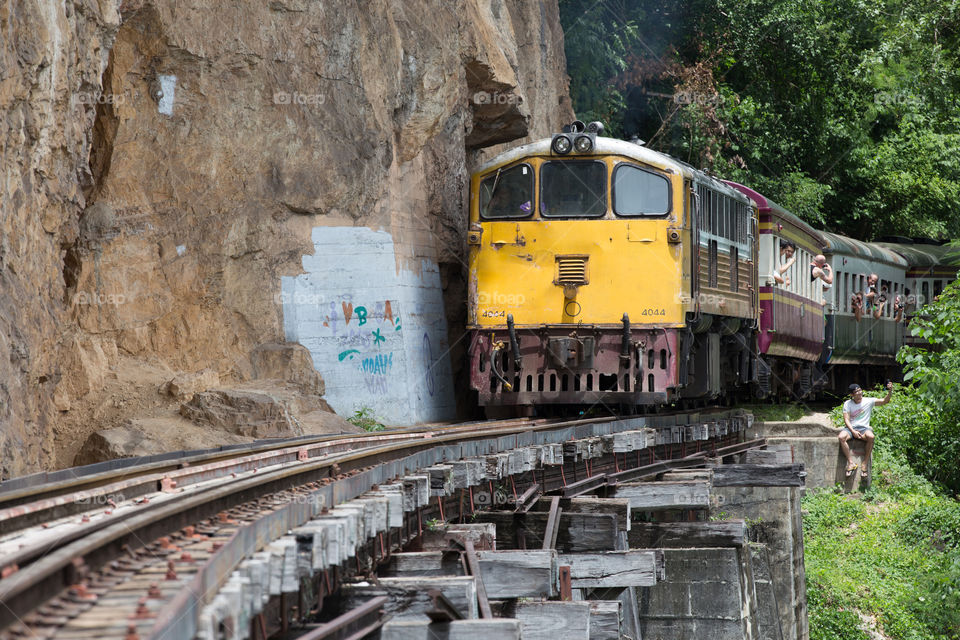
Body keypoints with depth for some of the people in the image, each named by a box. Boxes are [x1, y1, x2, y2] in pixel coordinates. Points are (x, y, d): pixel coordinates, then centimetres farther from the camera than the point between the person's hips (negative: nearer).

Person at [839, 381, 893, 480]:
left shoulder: (868, 401, 7)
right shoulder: (848, 404, 9)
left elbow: (884, 401, -2)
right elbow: (846, 420, 1)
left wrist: (890, 392, -22)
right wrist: (853, 431, -15)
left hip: (864, 428, -1)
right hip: (851, 428, 1)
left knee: (870, 436, -37)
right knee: (841, 437, -33)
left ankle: (865, 464, -28)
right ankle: (851, 463, -28)